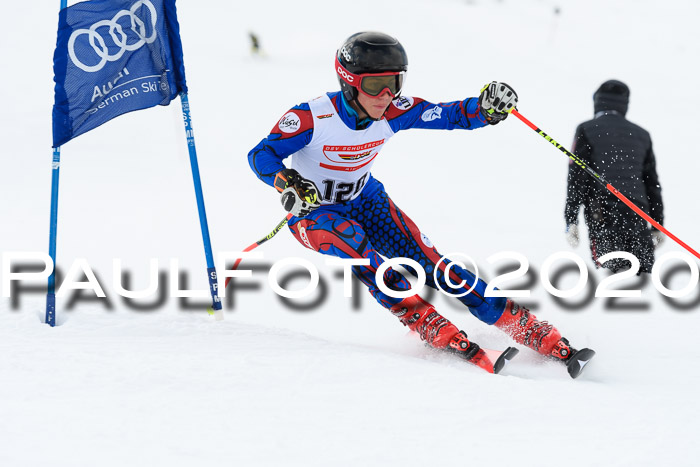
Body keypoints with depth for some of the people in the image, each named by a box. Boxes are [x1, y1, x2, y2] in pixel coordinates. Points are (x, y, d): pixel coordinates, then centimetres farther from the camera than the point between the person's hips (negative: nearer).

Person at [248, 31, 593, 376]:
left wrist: (486, 107, -35)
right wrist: (287, 183, -47)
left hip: (364, 200, 3)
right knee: (357, 247, -36)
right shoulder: (312, 117, -28)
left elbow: (450, 116, -14)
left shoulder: (394, 113, -16)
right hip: (312, 210, -3)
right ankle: (432, 328, -36)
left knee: (425, 258, -14)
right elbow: (261, 155, -27)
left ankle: (535, 333, -15)